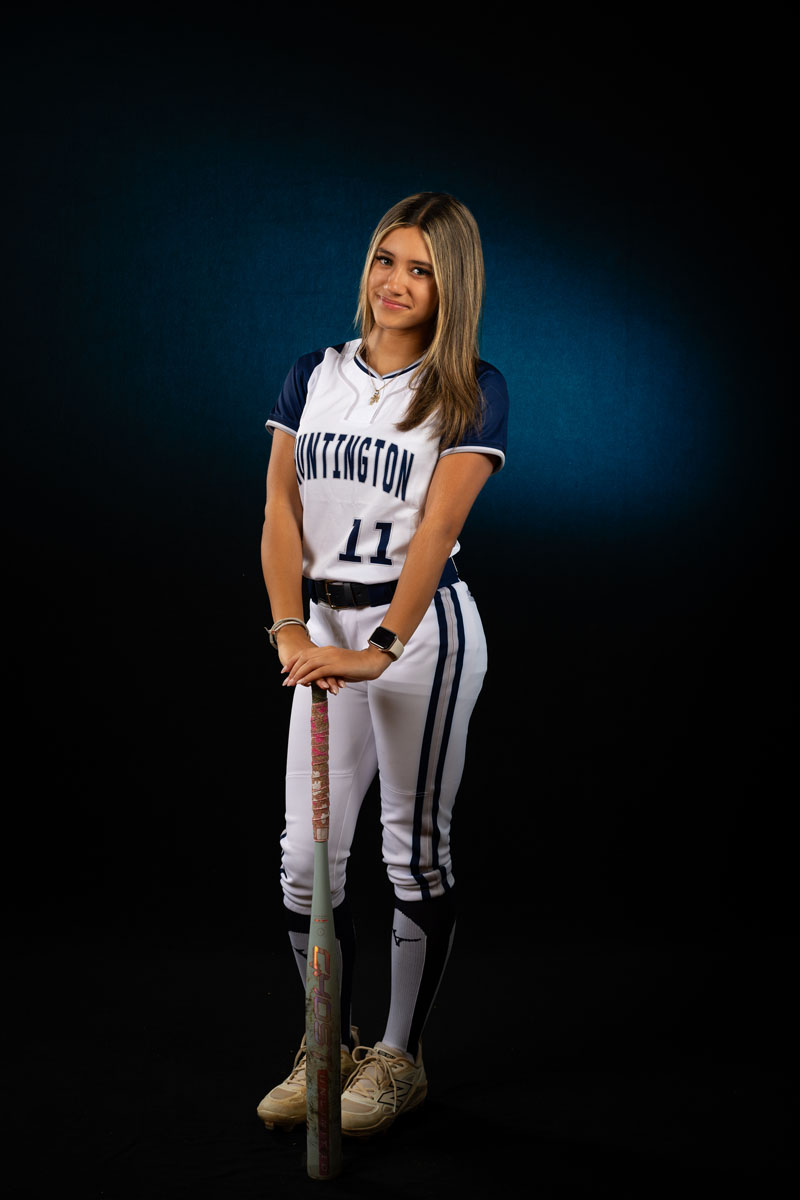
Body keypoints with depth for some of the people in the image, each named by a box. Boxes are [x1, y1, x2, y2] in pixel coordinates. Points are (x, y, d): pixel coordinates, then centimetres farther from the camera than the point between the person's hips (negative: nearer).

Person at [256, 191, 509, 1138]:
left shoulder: (473, 391, -5)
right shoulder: (313, 376, 8)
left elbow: (435, 529, -15)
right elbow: (281, 511, 1)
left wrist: (384, 648, -23)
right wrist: (291, 631, -12)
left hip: (422, 628, -5)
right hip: (325, 629, 5)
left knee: (414, 849, 4)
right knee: (305, 856, 6)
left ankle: (399, 1058, 18)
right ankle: (329, 1050, 23)